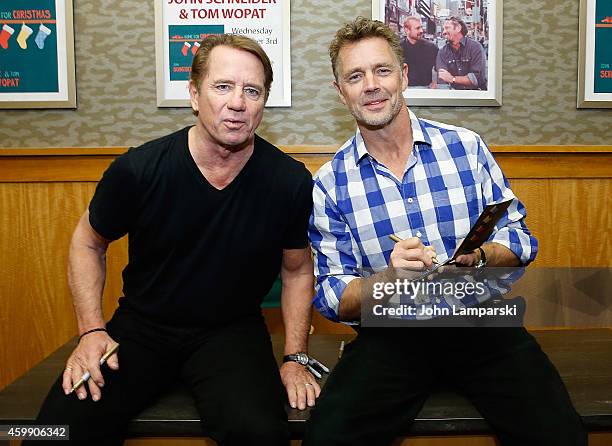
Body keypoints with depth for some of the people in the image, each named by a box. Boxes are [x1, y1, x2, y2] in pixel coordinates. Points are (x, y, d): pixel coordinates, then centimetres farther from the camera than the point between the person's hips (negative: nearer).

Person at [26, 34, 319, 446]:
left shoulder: (290, 182, -11)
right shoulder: (139, 169, -13)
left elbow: (298, 271, 5)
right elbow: (88, 243, 5)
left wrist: (295, 358, -1)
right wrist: (92, 330, -5)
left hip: (231, 331, 0)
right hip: (141, 326, 1)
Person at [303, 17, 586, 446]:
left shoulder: (466, 146, 2)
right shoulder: (330, 183, 0)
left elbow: (520, 237, 5)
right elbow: (331, 297, -1)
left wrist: (479, 256, -17)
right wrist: (391, 276, -21)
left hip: (480, 319, 1)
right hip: (391, 332, 0)